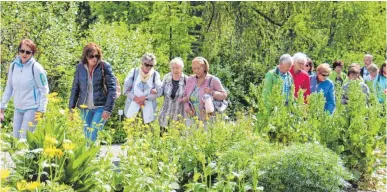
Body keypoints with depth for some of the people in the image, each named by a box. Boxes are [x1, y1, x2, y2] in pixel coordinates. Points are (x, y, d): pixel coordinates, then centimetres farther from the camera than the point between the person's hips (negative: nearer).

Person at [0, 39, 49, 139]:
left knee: (25, 138, -7)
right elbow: (9, 88, 11)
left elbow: (44, 90, -8)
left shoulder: (36, 68, -12)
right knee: (16, 138, 9)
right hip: (18, 109, 6)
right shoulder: (14, 66, 3)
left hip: (32, 108, -6)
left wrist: (41, 111, -12)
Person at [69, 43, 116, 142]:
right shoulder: (80, 67, 2)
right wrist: (71, 108, 8)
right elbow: (75, 88, 10)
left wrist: (108, 109, -14)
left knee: (94, 136, -13)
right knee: (87, 135, 7)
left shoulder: (105, 66, -7)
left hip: (100, 107, -4)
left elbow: (112, 88, -8)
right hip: (85, 107, 4)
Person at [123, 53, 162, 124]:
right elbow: (126, 89, 0)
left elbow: (159, 92, -4)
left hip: (148, 108, 0)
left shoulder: (155, 74, -1)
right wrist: (136, 98, -14)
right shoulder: (134, 72, 0)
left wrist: (145, 98, -14)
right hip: (133, 105, 0)